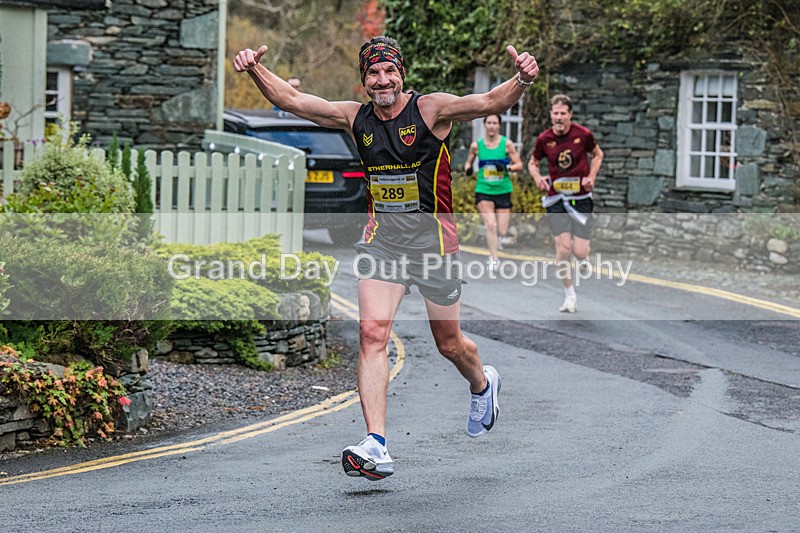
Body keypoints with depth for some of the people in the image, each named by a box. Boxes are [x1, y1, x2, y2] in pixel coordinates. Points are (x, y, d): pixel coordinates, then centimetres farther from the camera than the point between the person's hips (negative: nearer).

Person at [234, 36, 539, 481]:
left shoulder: (431, 109, -10)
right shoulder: (356, 117, 2)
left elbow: (491, 103, -23)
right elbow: (291, 100, 1)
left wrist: (522, 81, -43)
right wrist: (256, 70, -16)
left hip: (432, 236, -3)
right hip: (382, 236, 3)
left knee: (449, 343, 11)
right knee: (372, 334, -13)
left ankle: (483, 384, 47)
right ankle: (376, 448, -18)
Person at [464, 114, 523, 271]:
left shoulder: (507, 143, -1)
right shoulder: (476, 145, 1)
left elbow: (519, 165, 0)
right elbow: (469, 161, 17)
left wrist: (507, 167, -20)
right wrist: (468, 168, -6)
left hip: (503, 191, 0)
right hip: (484, 191, 0)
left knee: (501, 231, 0)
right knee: (491, 225, -18)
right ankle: (494, 258, -7)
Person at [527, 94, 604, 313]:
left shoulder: (583, 135, -6)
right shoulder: (544, 139, -3)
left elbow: (597, 154, 12)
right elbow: (532, 163, 13)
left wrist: (591, 176, -3)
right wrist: (537, 177, -9)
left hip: (581, 198, 0)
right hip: (556, 198, 0)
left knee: (580, 253, -7)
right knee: (563, 247, -13)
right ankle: (570, 296, 4)